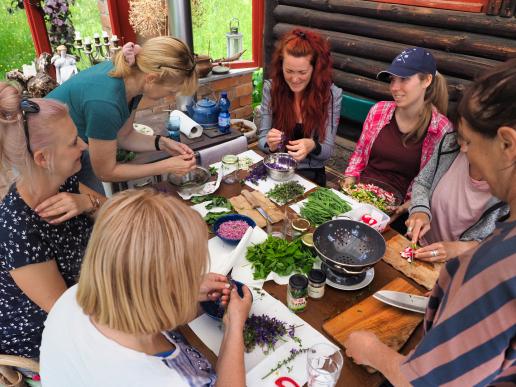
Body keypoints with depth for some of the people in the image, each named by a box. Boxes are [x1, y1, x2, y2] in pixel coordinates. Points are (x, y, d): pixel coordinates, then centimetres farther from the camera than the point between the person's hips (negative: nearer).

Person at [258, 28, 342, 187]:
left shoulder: (332, 94, -7)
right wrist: (270, 144, -23)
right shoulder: (270, 88, -3)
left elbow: (327, 151, -6)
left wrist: (312, 146, -28)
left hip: (310, 174, -1)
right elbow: (262, 139, 0)